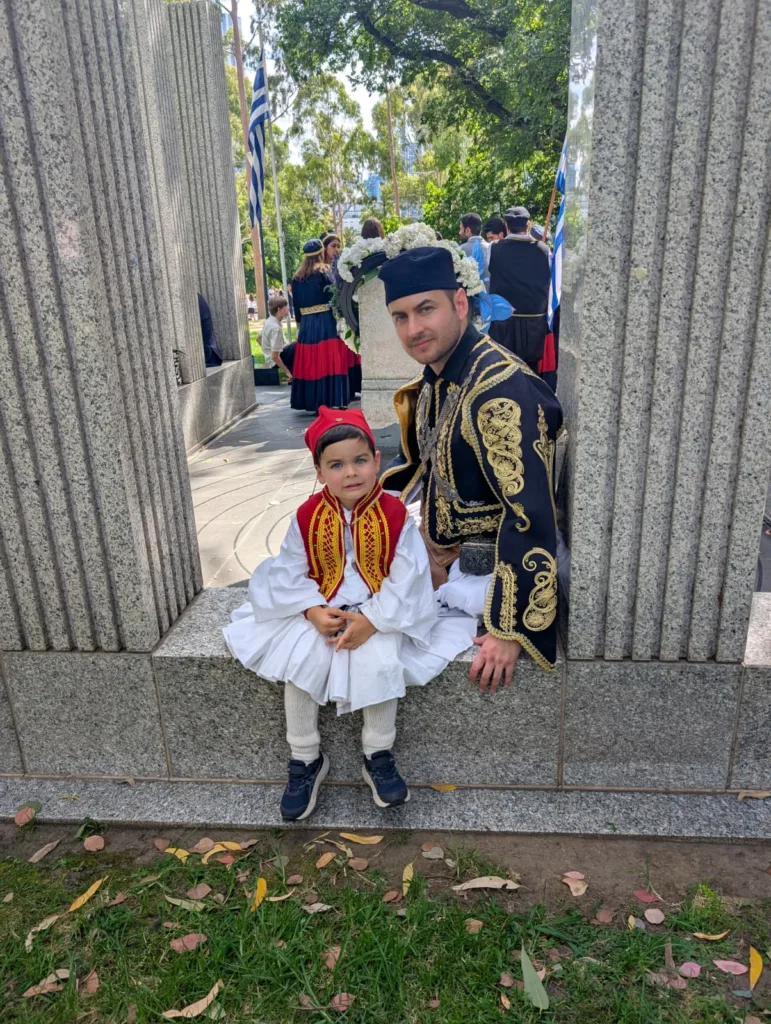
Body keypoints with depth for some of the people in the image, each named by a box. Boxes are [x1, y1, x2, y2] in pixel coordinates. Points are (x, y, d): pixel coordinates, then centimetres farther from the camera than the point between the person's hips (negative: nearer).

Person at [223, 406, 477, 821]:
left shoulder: (395, 515, -14)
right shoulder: (308, 517, -8)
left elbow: (406, 580, -14)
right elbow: (291, 573, -3)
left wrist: (372, 620, -23)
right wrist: (313, 611, -20)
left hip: (381, 613, -2)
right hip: (318, 611, 2)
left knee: (381, 662, -25)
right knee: (297, 659, -19)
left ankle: (379, 756, 1)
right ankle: (305, 758, 4)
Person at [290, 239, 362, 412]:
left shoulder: (297, 277, 9)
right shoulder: (323, 272, -6)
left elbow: (296, 304, 12)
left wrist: (300, 323, 19)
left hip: (306, 324, 5)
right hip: (325, 322, -5)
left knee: (311, 362, 8)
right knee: (331, 361, -2)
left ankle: (314, 403, 14)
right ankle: (334, 402, -4)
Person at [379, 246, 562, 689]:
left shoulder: (501, 388, -27)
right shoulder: (434, 378, 1)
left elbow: (531, 514, -32)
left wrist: (512, 631, -30)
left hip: (490, 559, -8)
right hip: (444, 547, 9)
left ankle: (452, 591, 5)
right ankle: (452, 587, 12)